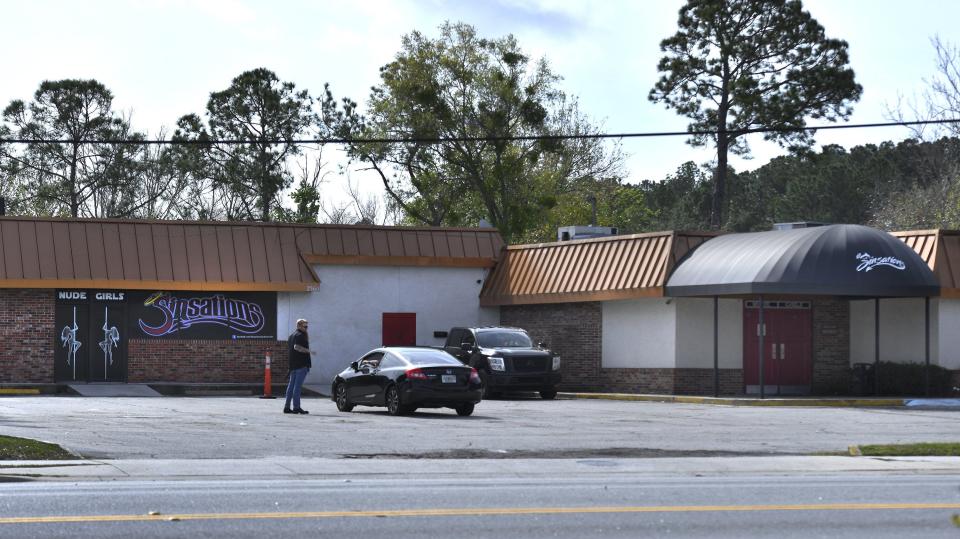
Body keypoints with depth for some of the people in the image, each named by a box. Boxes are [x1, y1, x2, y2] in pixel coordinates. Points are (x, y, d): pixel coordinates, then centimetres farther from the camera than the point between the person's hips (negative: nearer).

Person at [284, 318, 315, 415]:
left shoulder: (291, 336, 20)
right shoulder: (300, 335, -10)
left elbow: (288, 349, 25)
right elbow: (296, 346, -25)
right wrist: (308, 351, -25)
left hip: (293, 365, 9)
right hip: (301, 364, -9)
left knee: (291, 385, 11)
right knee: (298, 385, -10)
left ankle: (287, 407, 11)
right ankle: (296, 407, -11)